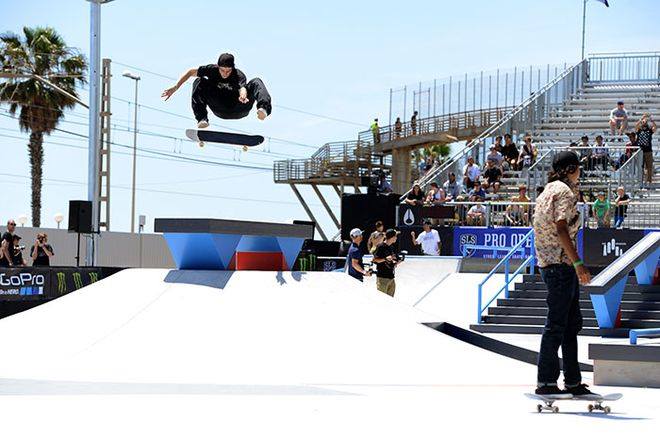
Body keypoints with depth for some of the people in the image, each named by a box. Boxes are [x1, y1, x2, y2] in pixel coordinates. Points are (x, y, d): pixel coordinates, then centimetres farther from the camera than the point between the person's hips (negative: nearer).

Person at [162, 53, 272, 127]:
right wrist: (175, 88, -10)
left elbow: (242, 88, -39)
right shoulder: (212, 70, -11)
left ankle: (263, 108, -51)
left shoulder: (239, 75, -19)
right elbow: (191, 72, -4)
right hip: (220, 110, 3)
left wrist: (243, 95, -64)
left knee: (256, 82, -23)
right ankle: (202, 119, -29)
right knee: (200, 82, -16)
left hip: (239, 111, -3)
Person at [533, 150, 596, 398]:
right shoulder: (565, 192, -11)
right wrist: (578, 263, -24)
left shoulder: (548, 191, 19)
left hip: (549, 264, 10)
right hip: (561, 264, -10)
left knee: (572, 323, 13)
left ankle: (573, 382, 16)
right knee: (557, 324, -8)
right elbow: (561, 229, -21)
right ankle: (545, 382, -6)